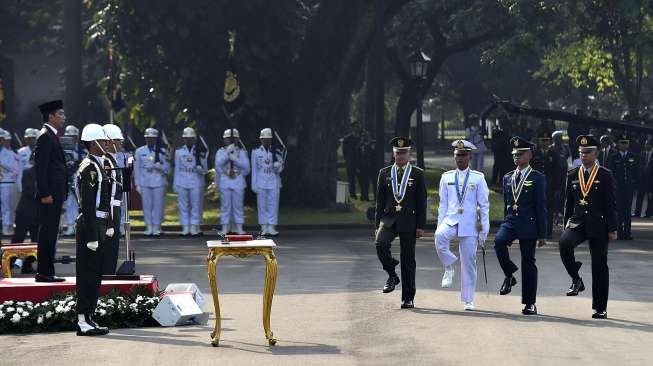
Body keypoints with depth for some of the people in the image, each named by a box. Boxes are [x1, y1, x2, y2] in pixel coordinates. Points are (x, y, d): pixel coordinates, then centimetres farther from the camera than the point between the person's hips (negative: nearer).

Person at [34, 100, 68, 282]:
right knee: (47, 231, -8)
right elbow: (41, 167, -18)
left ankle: (46, 272, 14)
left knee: (50, 232, 11)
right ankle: (43, 272, -6)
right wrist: (45, 194, -21)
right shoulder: (45, 136, -12)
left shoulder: (52, 135, 18)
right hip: (50, 192, -10)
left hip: (56, 192, 10)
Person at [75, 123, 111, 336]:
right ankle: (84, 321, -6)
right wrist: (92, 237, -23)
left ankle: (88, 318, 17)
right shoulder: (89, 168, -16)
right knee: (88, 275, -7)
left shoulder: (98, 165, 16)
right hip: (90, 227, -10)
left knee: (94, 275, 12)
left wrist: (108, 226, 20)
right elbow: (88, 204, -20)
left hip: (99, 225, 10)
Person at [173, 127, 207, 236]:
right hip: (182, 184, 1)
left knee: (196, 206, 0)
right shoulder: (179, 152, 9)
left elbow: (204, 170, 5)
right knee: (183, 206, 2)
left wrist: (200, 168, -18)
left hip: (196, 183, -1)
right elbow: (177, 169, 12)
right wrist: (175, 184, 9)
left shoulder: (201, 152, 4)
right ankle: (185, 228, 7)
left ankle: (194, 227, 5)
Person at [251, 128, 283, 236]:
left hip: (274, 183, 1)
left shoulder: (276, 152, 6)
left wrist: (278, 166, -15)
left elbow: (280, 169, 8)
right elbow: (254, 169, 5)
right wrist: (254, 185, 1)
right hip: (261, 183, 0)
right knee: (262, 205, 0)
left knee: (273, 205, -2)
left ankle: (272, 227, 0)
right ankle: (264, 228, 4)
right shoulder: (256, 152, 4)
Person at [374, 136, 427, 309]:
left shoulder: (417, 174, 4)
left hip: (408, 221, -1)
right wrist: (377, 224, 2)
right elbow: (379, 201, 9)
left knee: (408, 260, 1)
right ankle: (392, 275, -2)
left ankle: (408, 298, 9)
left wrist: (420, 226, -5)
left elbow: (422, 202, 2)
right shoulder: (384, 173, 9)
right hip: (388, 218, 1)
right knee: (380, 244, -26)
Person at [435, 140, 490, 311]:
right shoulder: (446, 177, 9)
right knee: (440, 237, -33)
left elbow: (484, 206, 3)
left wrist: (483, 232, -1)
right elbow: (443, 205, 11)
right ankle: (449, 268, -10)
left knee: (468, 262, 0)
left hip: (470, 226, -1)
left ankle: (468, 301, 10)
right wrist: (440, 226, 4)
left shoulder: (478, 178, 3)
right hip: (451, 221, 1)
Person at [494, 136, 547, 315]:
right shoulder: (508, 178, 13)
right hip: (510, 221, 4)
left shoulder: (537, 178, -1)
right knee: (499, 242, -28)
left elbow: (541, 207, -3)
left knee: (528, 263, 0)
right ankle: (509, 276, -6)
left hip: (528, 225, -3)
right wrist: (505, 224, 17)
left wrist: (542, 234, -6)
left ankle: (529, 303, 9)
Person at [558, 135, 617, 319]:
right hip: (577, 223, 3)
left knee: (599, 266, 2)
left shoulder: (605, 176, -1)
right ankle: (576, 280, -10)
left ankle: (600, 308, 10)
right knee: (564, 243, -29)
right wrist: (567, 224, 8)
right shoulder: (572, 175, 9)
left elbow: (611, 204, -2)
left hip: (598, 225, -2)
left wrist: (612, 229, -6)